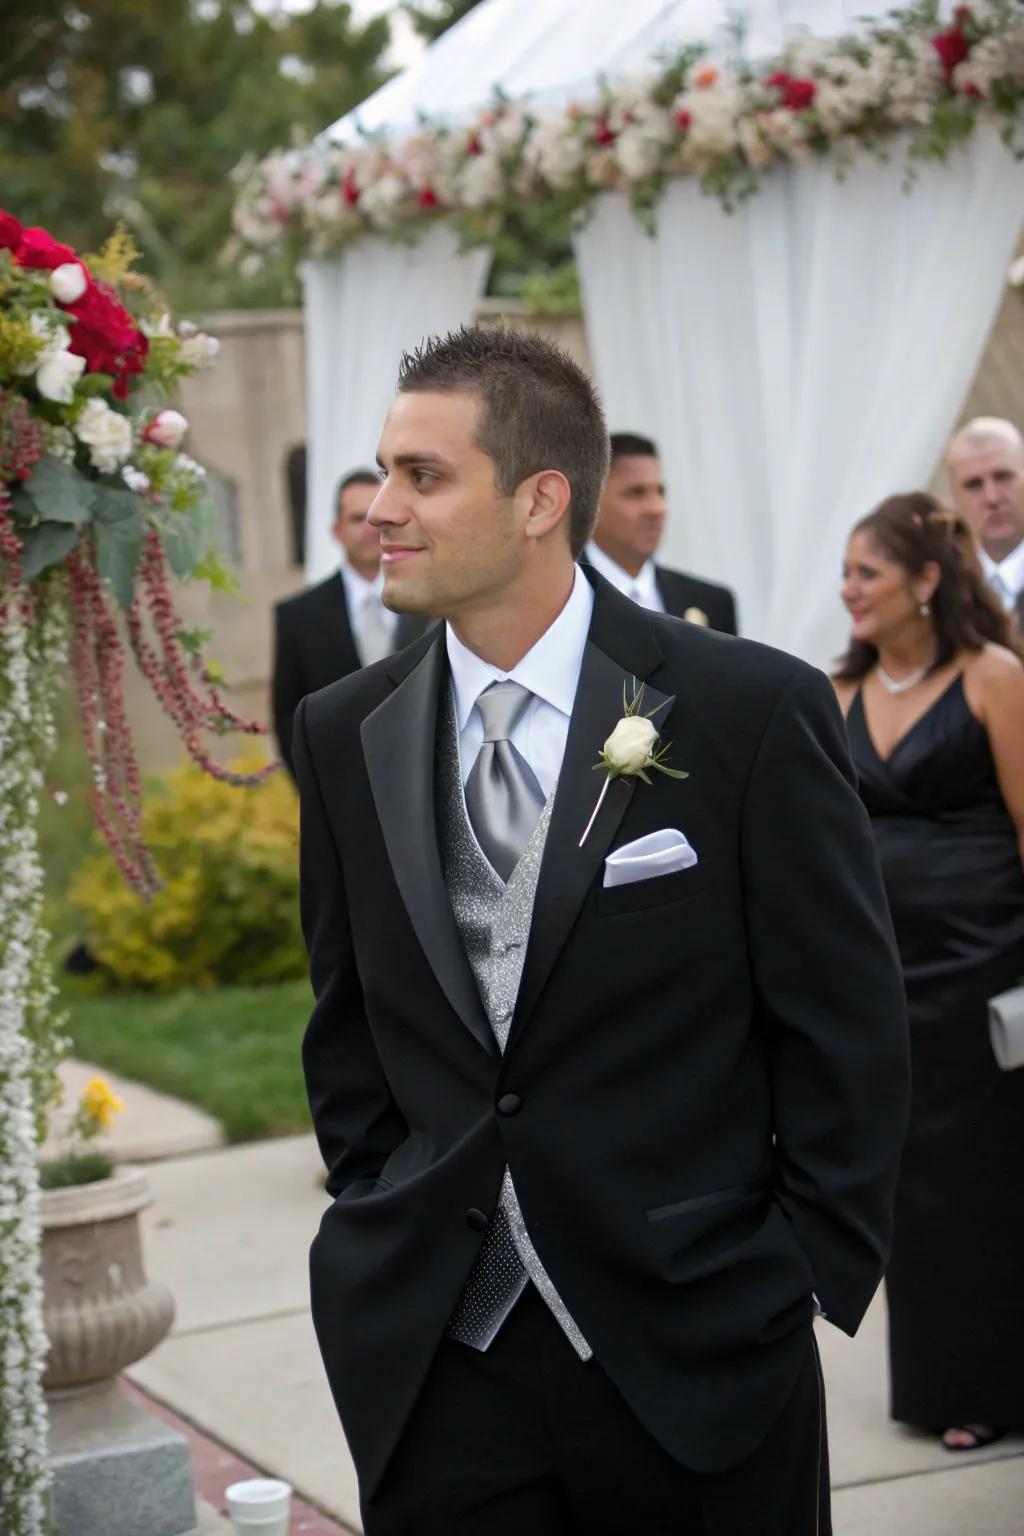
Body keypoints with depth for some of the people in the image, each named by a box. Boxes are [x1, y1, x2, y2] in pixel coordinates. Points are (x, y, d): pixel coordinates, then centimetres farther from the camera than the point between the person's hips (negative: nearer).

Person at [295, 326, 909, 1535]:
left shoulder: (754, 710, -9)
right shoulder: (344, 734, 4)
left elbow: (845, 1027, -4)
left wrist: (804, 1279, -6)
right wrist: (381, 1226, 7)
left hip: (693, 1348, -3)